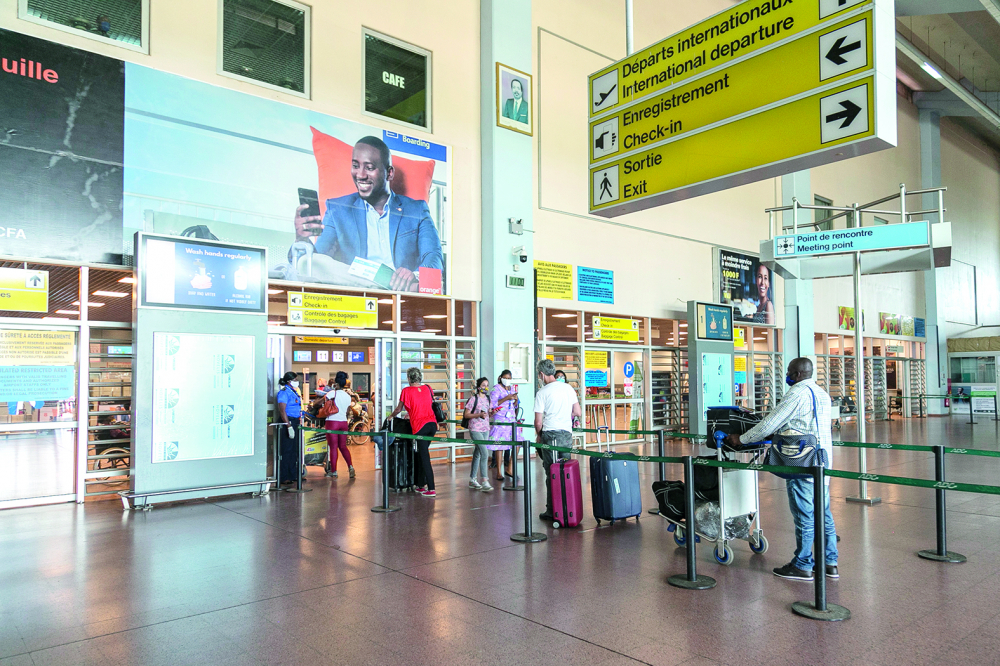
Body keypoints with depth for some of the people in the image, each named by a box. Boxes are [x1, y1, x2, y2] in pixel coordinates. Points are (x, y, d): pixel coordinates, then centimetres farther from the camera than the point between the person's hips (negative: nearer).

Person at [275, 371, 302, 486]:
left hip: (294, 423, 9)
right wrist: (289, 426, -24)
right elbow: (282, 411, -19)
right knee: (287, 450, -6)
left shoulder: (294, 392, 17)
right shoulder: (284, 392, -12)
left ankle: (292, 475, 22)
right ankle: (284, 478, 0)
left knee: (294, 450, 13)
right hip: (287, 422, -9)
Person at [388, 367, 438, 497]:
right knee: (421, 454, 18)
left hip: (420, 426, -6)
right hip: (432, 424, 6)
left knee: (425, 457, -3)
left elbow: (399, 409, 5)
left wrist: (391, 416, 26)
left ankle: (431, 489, -6)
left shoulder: (407, 391, -3)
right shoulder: (427, 388, 11)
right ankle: (420, 485, 24)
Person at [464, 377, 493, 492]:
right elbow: (466, 415, -9)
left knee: (477, 454, 14)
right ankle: (484, 482, -13)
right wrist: (479, 415, -21)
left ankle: (472, 479, 24)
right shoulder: (474, 399, -10)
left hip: (485, 429, 7)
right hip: (475, 429, -7)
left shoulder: (488, 398, 11)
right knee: (484, 453, -15)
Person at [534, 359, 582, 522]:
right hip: (567, 435, 5)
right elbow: (578, 413, 10)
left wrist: (538, 435, 12)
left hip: (550, 435, -5)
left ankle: (552, 511, 6)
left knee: (551, 473, 1)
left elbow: (538, 422, -6)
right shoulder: (568, 388, 7)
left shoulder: (542, 393, -7)